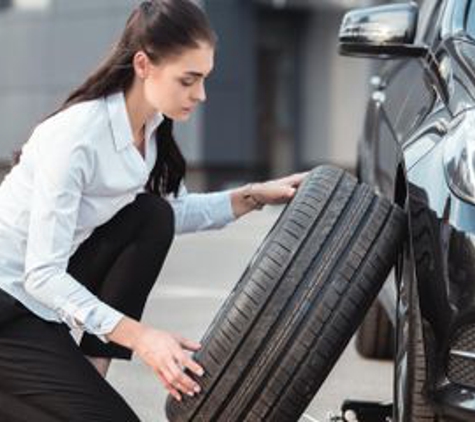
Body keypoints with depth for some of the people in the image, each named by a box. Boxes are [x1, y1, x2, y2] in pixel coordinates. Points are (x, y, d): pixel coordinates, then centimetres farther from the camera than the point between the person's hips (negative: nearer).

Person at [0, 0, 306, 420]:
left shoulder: (152, 126, -4)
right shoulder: (77, 136, -29)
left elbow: (175, 213, 13)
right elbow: (42, 274, -30)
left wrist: (255, 196, -2)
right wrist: (138, 337, -37)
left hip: (52, 285, 8)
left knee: (153, 217, -8)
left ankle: (89, 371, -2)